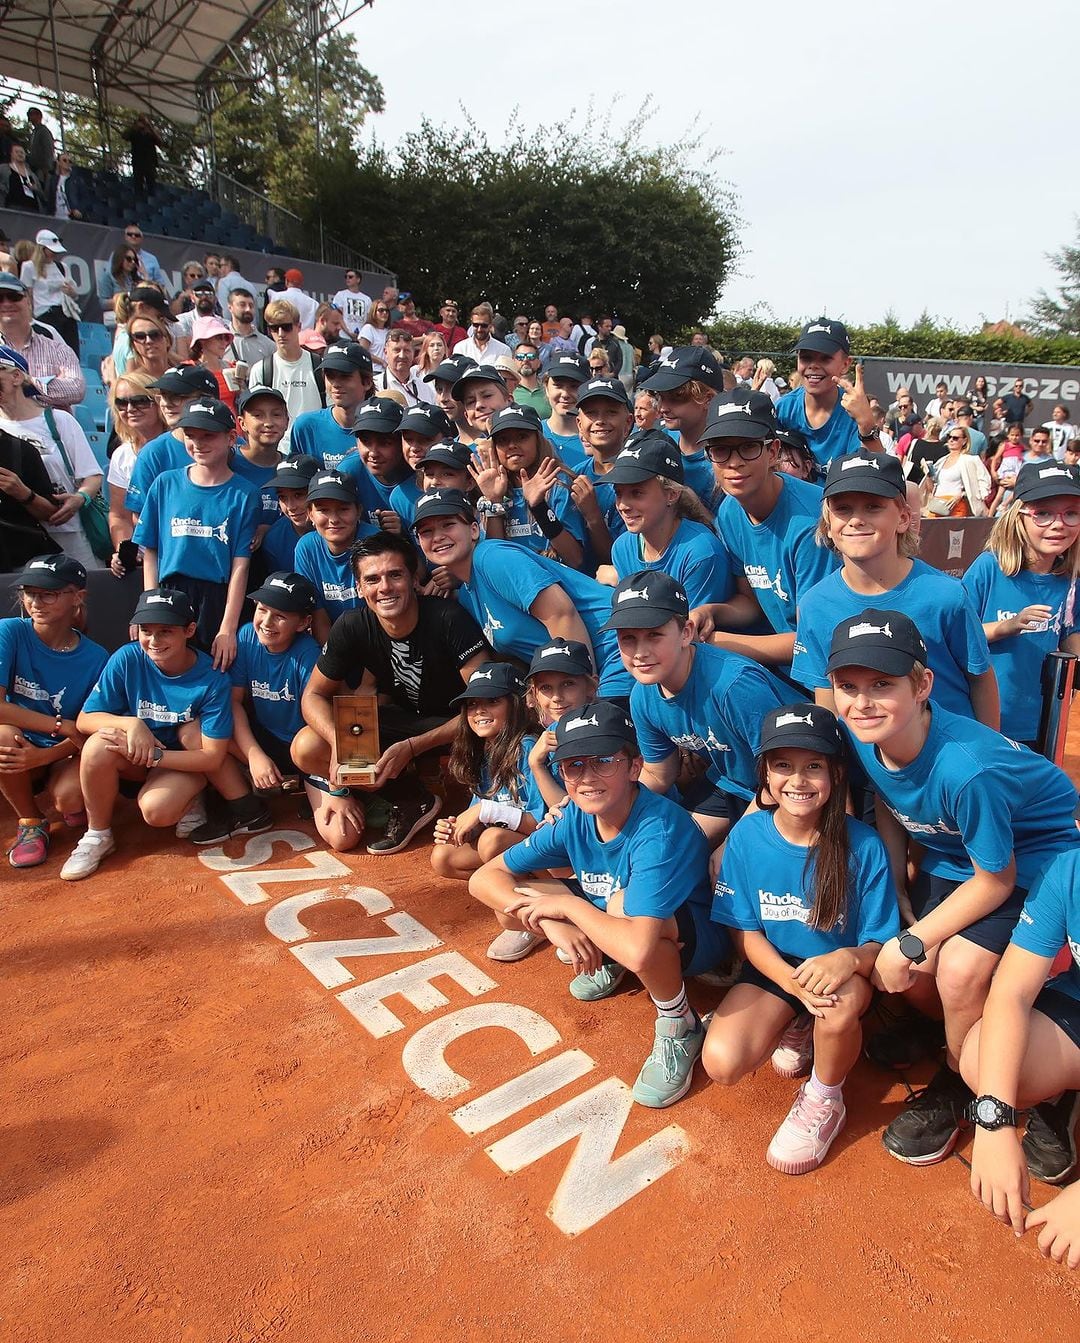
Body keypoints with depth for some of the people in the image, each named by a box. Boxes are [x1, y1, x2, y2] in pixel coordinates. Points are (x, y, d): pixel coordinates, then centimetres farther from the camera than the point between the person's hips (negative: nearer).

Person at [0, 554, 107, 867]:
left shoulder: (95, 658, -11)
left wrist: (43, 756, -26)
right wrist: (63, 726, -25)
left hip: (65, 756, -1)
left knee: (69, 797, -32)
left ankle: (73, 805, 11)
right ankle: (31, 823, -6)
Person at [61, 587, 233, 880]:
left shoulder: (212, 679, -21)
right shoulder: (126, 659, -17)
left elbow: (213, 757, -19)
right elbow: (84, 719, -11)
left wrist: (152, 755, -29)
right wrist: (130, 723, -31)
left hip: (184, 762, -3)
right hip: (133, 761, 3)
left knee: (157, 810, -33)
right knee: (99, 744, -30)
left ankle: (193, 799, 5)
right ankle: (97, 836, -8)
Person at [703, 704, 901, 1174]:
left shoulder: (864, 846, -18)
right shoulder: (747, 835, -13)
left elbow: (879, 943, -11)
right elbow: (746, 932, -6)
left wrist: (849, 958, -35)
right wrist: (792, 981, -24)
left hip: (839, 972, -1)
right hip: (771, 969, 2)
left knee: (842, 1002, -37)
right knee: (720, 1063, -20)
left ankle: (824, 1101, -3)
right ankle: (796, 1028, 14)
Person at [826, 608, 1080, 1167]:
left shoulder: (966, 769, -39)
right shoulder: (863, 737, -20)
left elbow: (995, 879, -24)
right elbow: (888, 810, 3)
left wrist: (911, 943, -18)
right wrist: (896, 899, 0)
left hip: (1032, 859, -6)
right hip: (952, 853, 6)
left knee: (961, 967, -24)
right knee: (908, 973, -3)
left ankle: (955, 1085, 8)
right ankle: (954, 1033, 33)